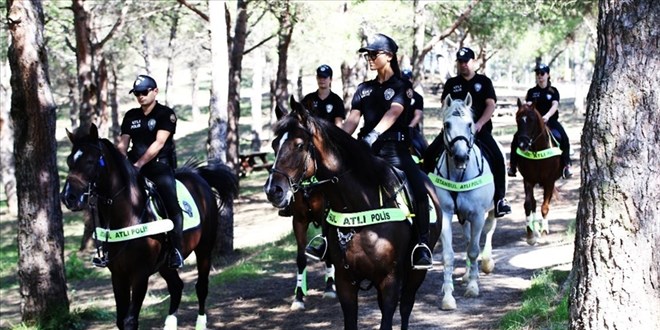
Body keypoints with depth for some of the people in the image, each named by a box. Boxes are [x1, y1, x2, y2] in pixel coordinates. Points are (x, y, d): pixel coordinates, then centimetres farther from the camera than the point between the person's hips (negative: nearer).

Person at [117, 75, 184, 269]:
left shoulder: (166, 114, -2)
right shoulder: (131, 116, 15)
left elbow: (159, 143, -13)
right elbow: (123, 144, 11)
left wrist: (139, 164, -22)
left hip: (160, 167, -5)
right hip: (134, 168, 5)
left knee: (172, 206, -18)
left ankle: (175, 250, -11)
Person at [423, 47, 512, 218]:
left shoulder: (484, 81, 10)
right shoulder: (451, 83, 13)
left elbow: (491, 105, 0)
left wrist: (479, 124, -15)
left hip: (480, 128, -2)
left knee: (497, 157, -24)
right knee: (430, 153, -17)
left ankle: (500, 198, -17)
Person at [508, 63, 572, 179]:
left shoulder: (553, 91, 5)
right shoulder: (532, 91, 9)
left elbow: (555, 105, -11)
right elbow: (528, 105, -6)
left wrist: (547, 116, -31)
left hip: (551, 121, -1)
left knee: (564, 138, -28)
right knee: (517, 137, -19)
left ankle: (566, 166, -22)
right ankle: (512, 167, -13)